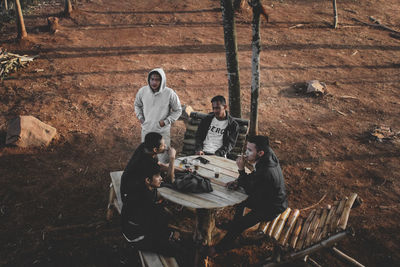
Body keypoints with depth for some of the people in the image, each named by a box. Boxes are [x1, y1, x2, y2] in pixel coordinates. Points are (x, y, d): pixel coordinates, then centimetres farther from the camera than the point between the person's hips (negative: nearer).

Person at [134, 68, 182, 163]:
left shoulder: (170, 93, -16)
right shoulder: (142, 91, -7)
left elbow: (178, 110, -3)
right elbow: (137, 105, 14)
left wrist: (166, 121, -13)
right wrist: (140, 117, 1)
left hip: (163, 132, -3)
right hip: (146, 131, 3)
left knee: (164, 161, 6)